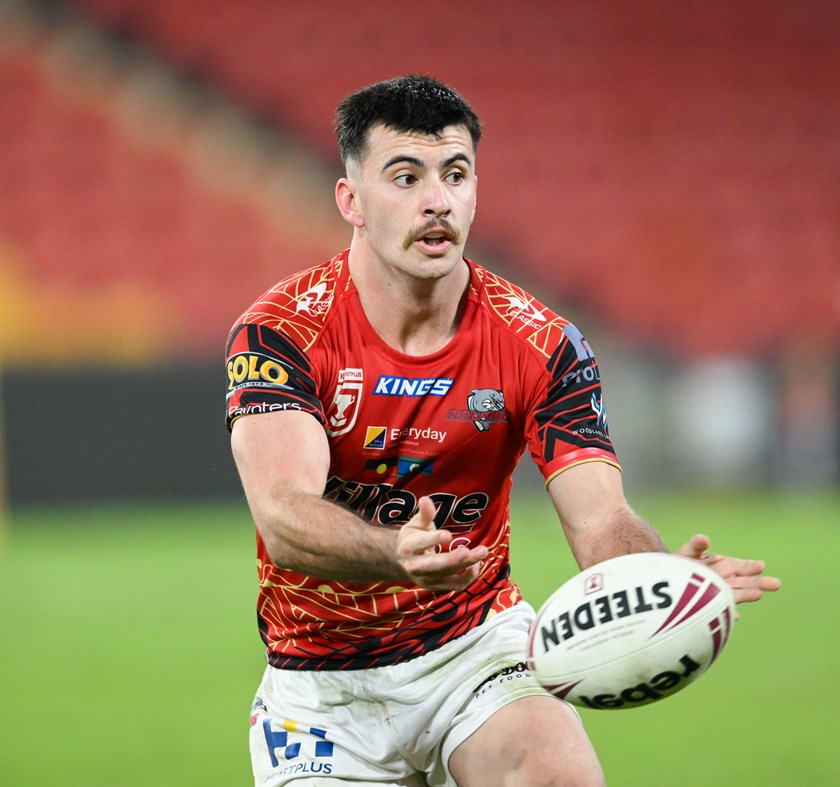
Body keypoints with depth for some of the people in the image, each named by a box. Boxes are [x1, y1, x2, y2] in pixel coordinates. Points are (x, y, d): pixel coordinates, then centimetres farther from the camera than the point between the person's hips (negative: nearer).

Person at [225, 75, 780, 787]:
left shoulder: (540, 346, -8)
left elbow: (600, 521, -17)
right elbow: (284, 515, -29)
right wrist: (396, 552, -51)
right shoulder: (281, 330, -15)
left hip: (479, 643, -1)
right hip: (323, 678, 1)